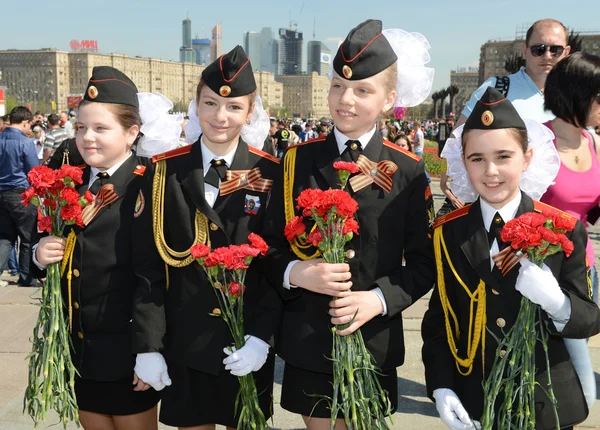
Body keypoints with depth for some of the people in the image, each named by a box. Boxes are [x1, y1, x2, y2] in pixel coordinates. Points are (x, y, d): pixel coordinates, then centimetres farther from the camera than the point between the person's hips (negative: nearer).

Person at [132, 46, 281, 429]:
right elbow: (148, 264, -3)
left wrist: (261, 336, -12)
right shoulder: (166, 171, -2)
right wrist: (148, 345, -6)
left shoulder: (270, 174, -3)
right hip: (183, 344, 1)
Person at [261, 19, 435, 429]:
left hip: (375, 343, 0)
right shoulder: (298, 160, -1)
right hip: (307, 342, 1)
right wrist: (295, 273, -19)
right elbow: (269, 247, 1)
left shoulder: (409, 171, -4)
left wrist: (379, 298, -18)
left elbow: (424, 262, -2)